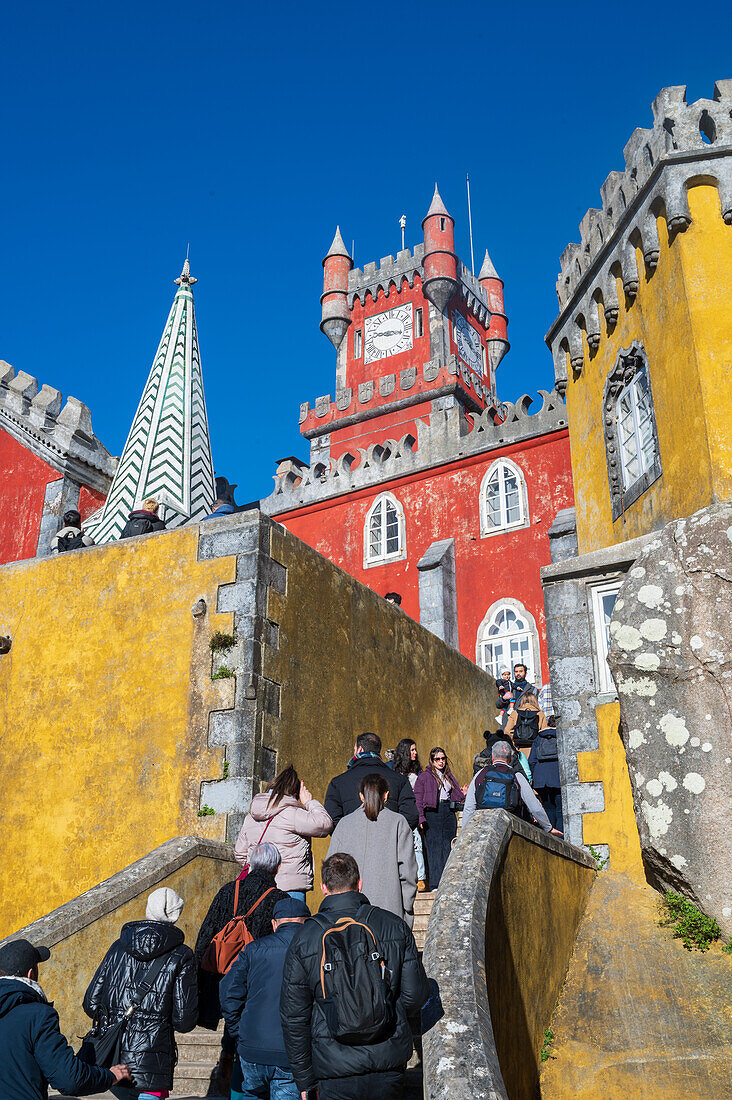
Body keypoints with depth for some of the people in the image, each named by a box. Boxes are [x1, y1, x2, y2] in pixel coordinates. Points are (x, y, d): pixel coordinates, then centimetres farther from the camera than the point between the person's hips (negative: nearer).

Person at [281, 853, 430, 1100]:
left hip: (336, 1069, -2)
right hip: (390, 1061, 2)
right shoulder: (394, 926, -2)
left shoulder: (304, 938, -5)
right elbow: (416, 994, 1)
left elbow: (293, 1016, -1)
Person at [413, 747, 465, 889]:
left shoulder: (449, 776, 19)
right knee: (435, 848, -8)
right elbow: (418, 799, -4)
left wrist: (463, 795, 4)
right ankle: (435, 884, -5)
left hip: (448, 813, 5)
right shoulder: (424, 776, 1)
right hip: (432, 813, -5)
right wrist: (421, 818, -14)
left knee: (448, 847, 2)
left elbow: (455, 796, 25)